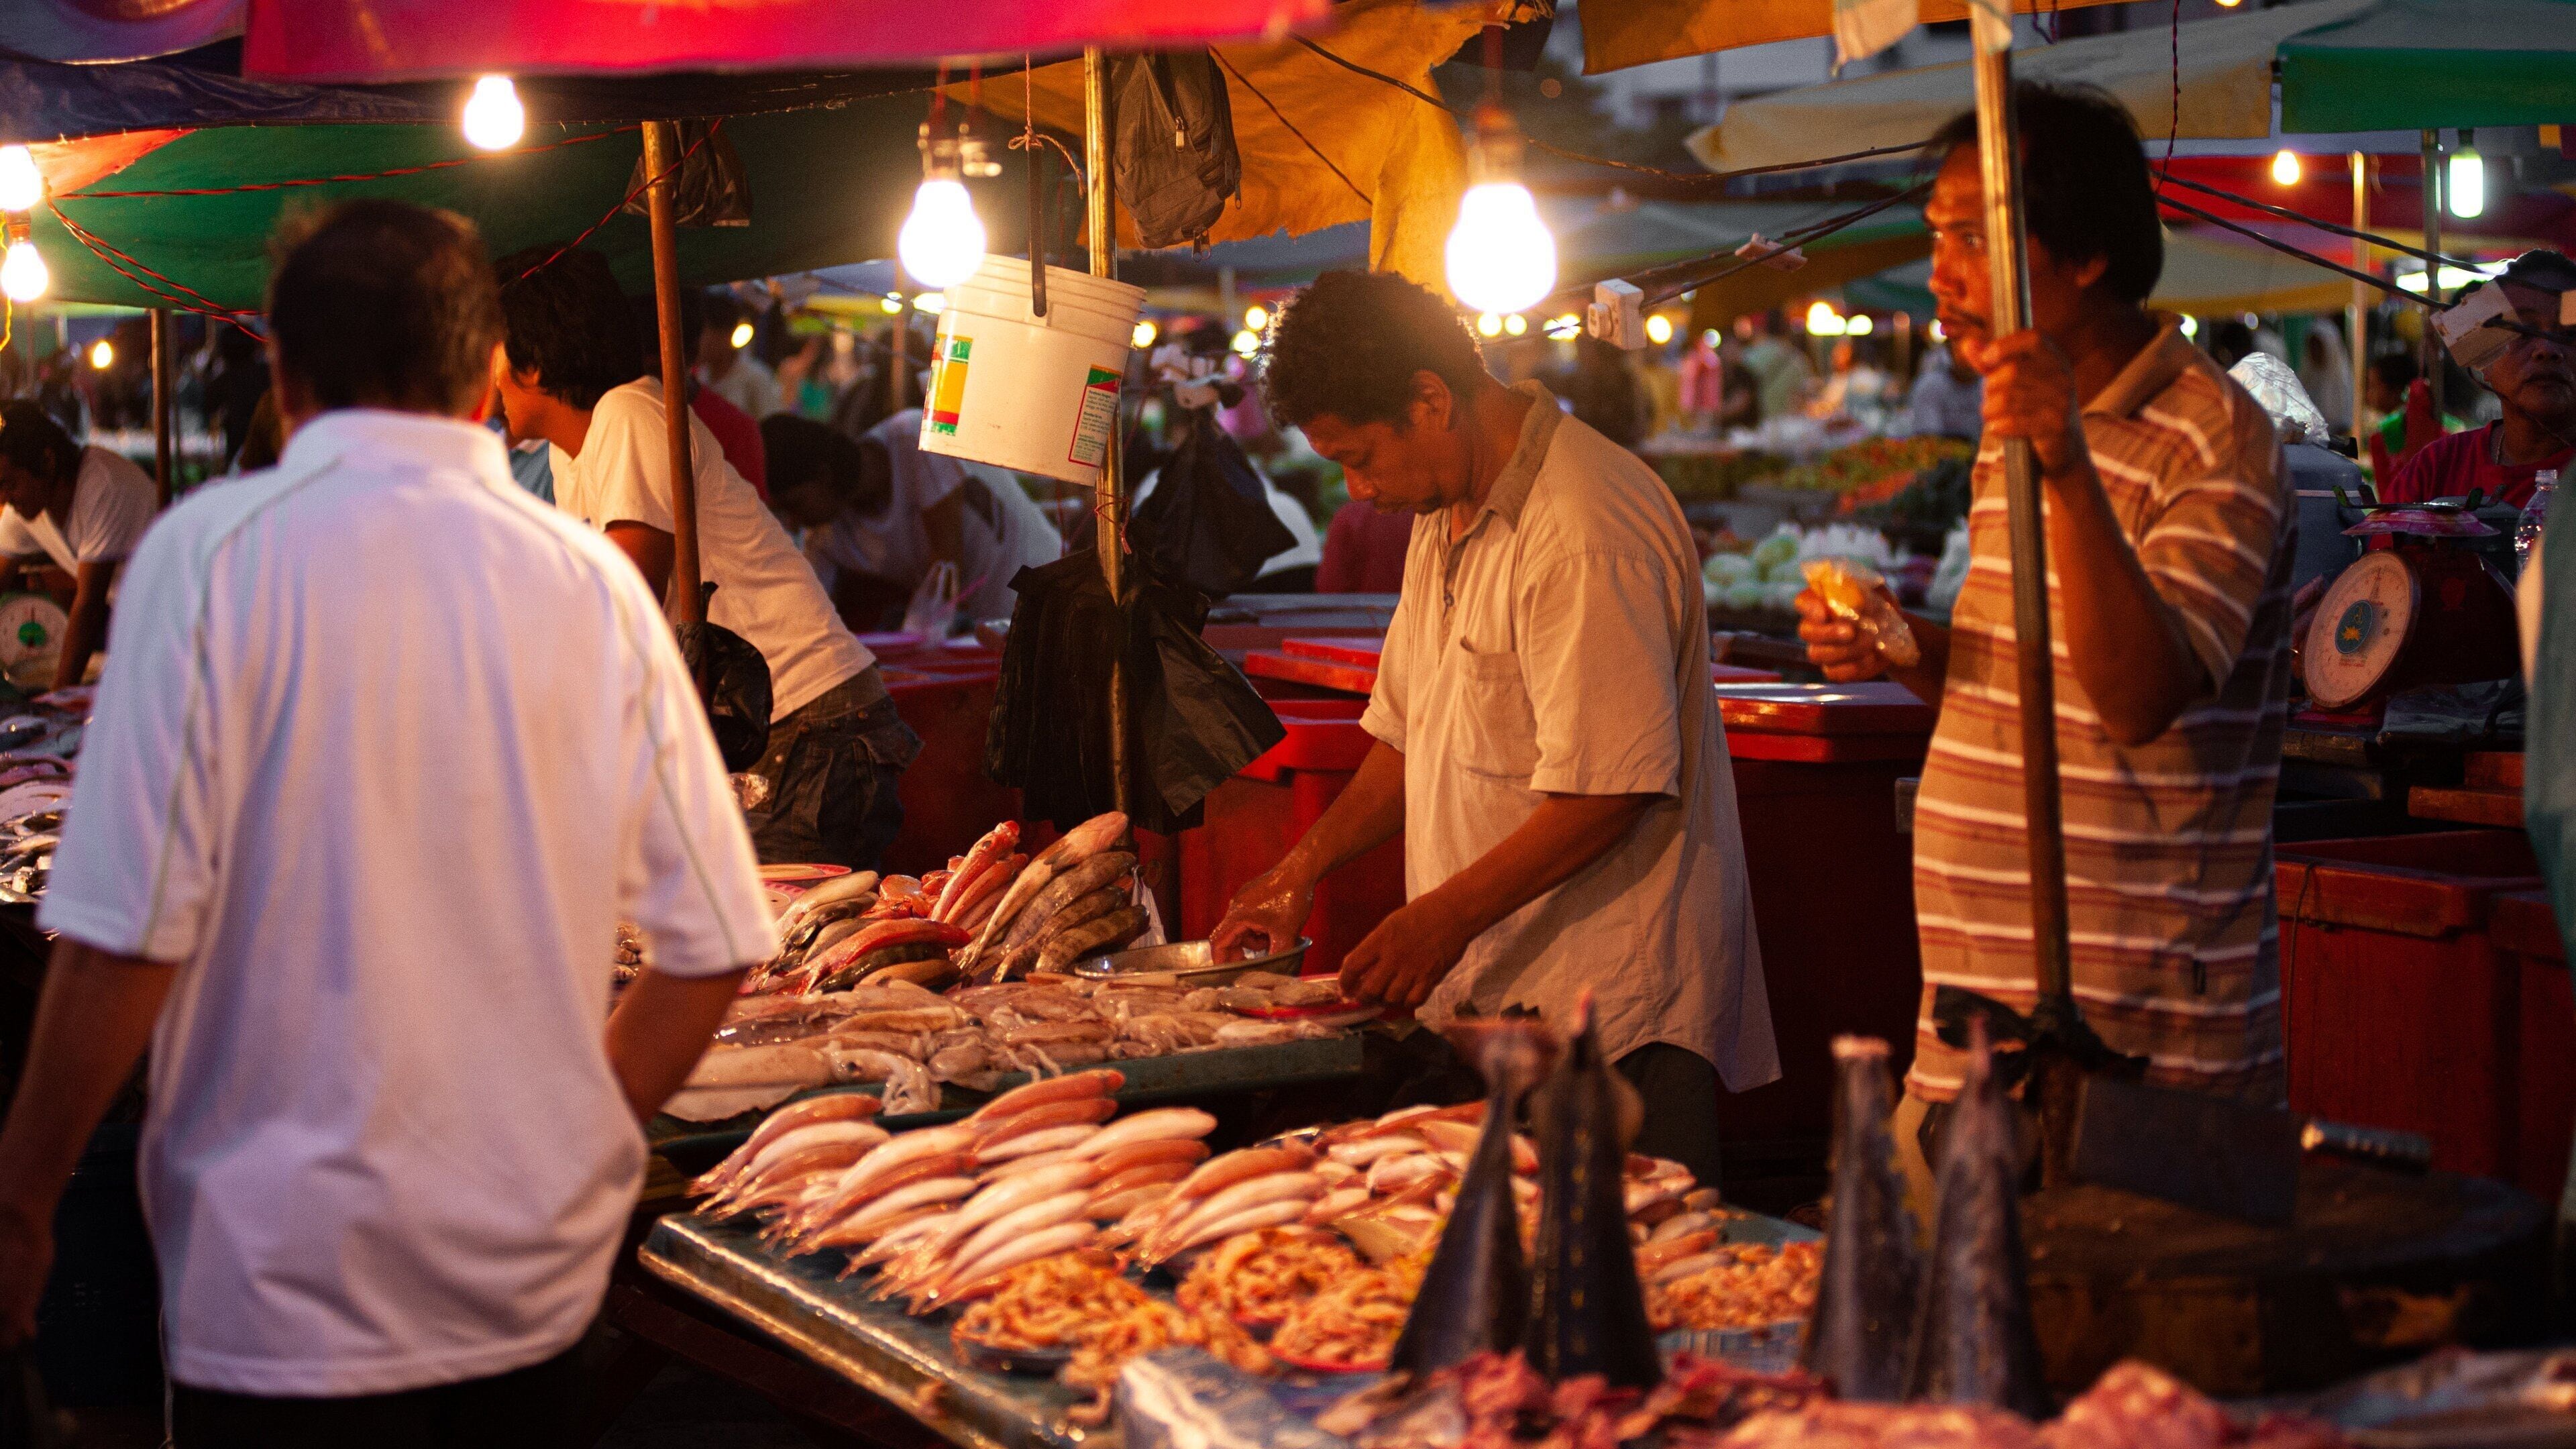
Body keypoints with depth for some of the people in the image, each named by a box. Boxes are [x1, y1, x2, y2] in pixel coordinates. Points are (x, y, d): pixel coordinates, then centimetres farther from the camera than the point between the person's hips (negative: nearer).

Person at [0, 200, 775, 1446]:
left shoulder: (213, 554, -10)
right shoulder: (598, 583, 0)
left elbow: (125, 937, -15)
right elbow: (715, 948, 2)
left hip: (291, 1283, -3)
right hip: (539, 1274, 4)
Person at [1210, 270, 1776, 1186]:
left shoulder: (1585, 532, -18)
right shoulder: (1446, 512, 15)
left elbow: (1609, 789, -21)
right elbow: (1410, 733, 24)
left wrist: (1446, 920, -17)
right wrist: (1307, 868, 13)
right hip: (1484, 992, 9)